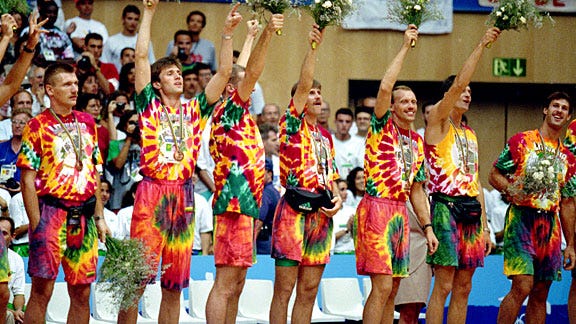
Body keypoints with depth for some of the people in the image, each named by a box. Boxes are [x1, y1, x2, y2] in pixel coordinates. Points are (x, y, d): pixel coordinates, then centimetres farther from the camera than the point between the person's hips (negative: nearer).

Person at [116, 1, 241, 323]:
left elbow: (224, 72, 11)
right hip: (151, 194, -4)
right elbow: (142, 56, 0)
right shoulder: (149, 105, 6)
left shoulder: (195, 110, 15)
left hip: (183, 196, 4)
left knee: (174, 283, 6)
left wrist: (228, 33, 3)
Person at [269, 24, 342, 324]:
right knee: (284, 289, -6)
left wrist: (337, 199, 0)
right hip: (294, 210, -6)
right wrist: (313, 47, -19)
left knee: (308, 291, 7)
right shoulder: (292, 124, 0)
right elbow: (303, 83, -13)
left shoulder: (326, 137, 19)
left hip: (321, 214, 7)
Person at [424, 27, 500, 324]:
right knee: (444, 285, -10)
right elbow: (458, 83, -16)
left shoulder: (470, 134, 21)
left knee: (463, 288, 6)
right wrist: (482, 45, -14)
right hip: (446, 208, -8)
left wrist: (484, 224, 15)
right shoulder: (438, 122, -1)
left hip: (471, 211, 8)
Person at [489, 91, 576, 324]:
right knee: (522, 286, -17)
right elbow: (494, 175, 2)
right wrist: (513, 191, -18)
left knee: (540, 294, 5)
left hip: (550, 225, 5)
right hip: (522, 219, -5)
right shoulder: (521, 142, 2)